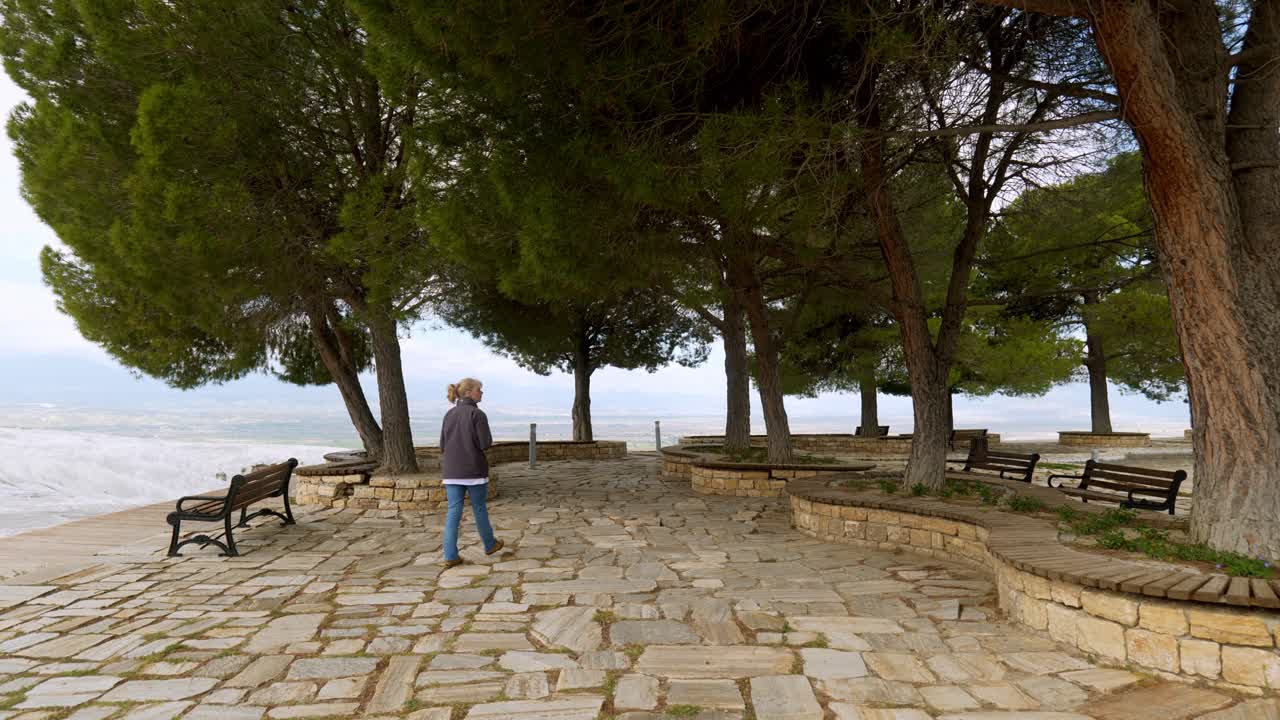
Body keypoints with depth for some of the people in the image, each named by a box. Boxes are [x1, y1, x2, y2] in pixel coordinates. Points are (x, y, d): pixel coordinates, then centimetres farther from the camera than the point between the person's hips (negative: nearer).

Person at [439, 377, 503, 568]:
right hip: (474, 470, -5)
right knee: (479, 508, 12)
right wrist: (488, 440, 7)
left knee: (454, 512, 4)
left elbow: (443, 446, 9)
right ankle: (490, 545, 30)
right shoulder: (477, 414, -11)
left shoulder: (449, 414, 7)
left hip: (452, 471, 5)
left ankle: (450, 556, -1)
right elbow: (485, 444, -15)